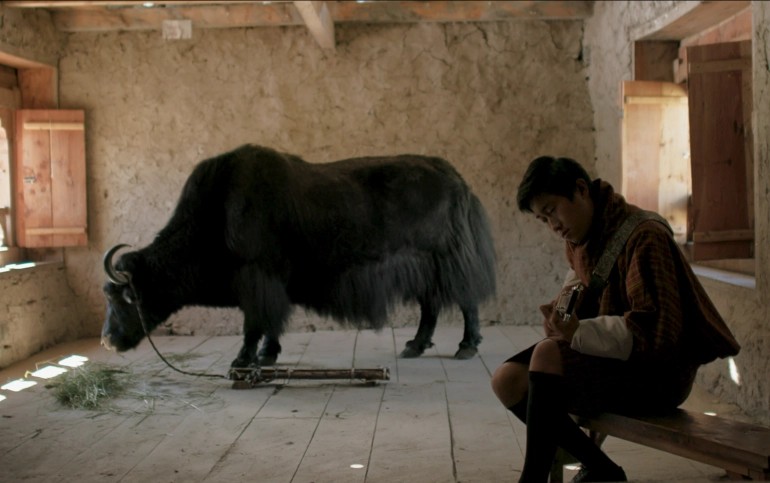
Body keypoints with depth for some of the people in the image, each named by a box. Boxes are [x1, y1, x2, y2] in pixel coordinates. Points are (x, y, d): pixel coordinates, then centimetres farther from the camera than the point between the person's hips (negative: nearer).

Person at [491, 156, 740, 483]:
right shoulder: (581, 238, 7)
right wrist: (565, 302, 8)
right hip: (610, 358, 9)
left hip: (659, 373, -9)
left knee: (548, 355, -31)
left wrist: (579, 332, -33)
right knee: (508, 381, -7)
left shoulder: (643, 236, -18)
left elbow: (656, 331, -25)